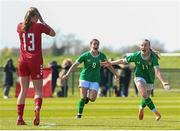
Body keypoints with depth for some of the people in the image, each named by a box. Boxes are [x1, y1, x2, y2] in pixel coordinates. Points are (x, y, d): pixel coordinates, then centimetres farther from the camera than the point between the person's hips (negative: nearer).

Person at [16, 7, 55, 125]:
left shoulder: (20, 26, 4)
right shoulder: (39, 26, -6)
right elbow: (53, 33, 11)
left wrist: (27, 19, 24)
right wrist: (42, 21, 12)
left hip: (23, 61, 3)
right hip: (35, 61, -3)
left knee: (23, 90, 9)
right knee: (38, 90, 5)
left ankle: (20, 117, -1)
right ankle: (37, 108, -25)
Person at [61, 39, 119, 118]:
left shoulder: (102, 56, 2)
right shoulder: (85, 55, -6)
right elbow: (75, 64, -7)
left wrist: (115, 74, 23)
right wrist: (67, 74, -15)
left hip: (95, 80, 2)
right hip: (85, 78, -2)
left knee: (92, 99, -10)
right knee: (83, 97, -11)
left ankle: (87, 97, 26)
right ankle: (79, 114, 4)